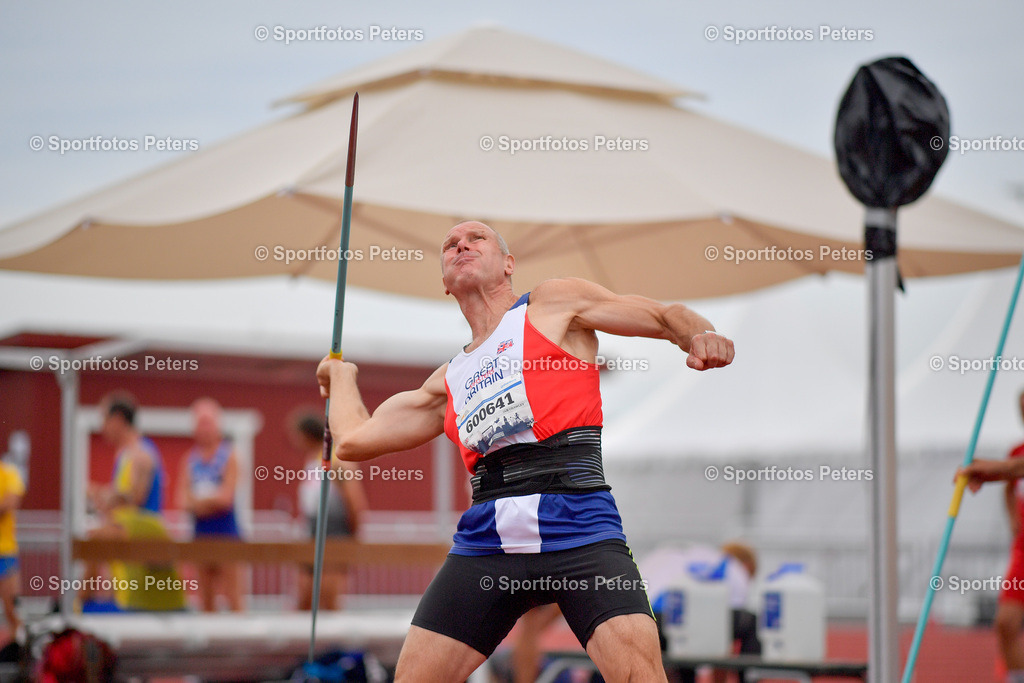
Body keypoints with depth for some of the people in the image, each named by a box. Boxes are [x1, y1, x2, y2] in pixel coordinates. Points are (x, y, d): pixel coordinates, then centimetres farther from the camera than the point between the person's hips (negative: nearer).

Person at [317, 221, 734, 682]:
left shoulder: (557, 303, 14)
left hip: (578, 526, -5)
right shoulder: (447, 383, 25)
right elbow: (353, 439, 29)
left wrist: (699, 336, -9)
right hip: (486, 537, 5)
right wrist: (341, 373, 47)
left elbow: (668, 316, 13)